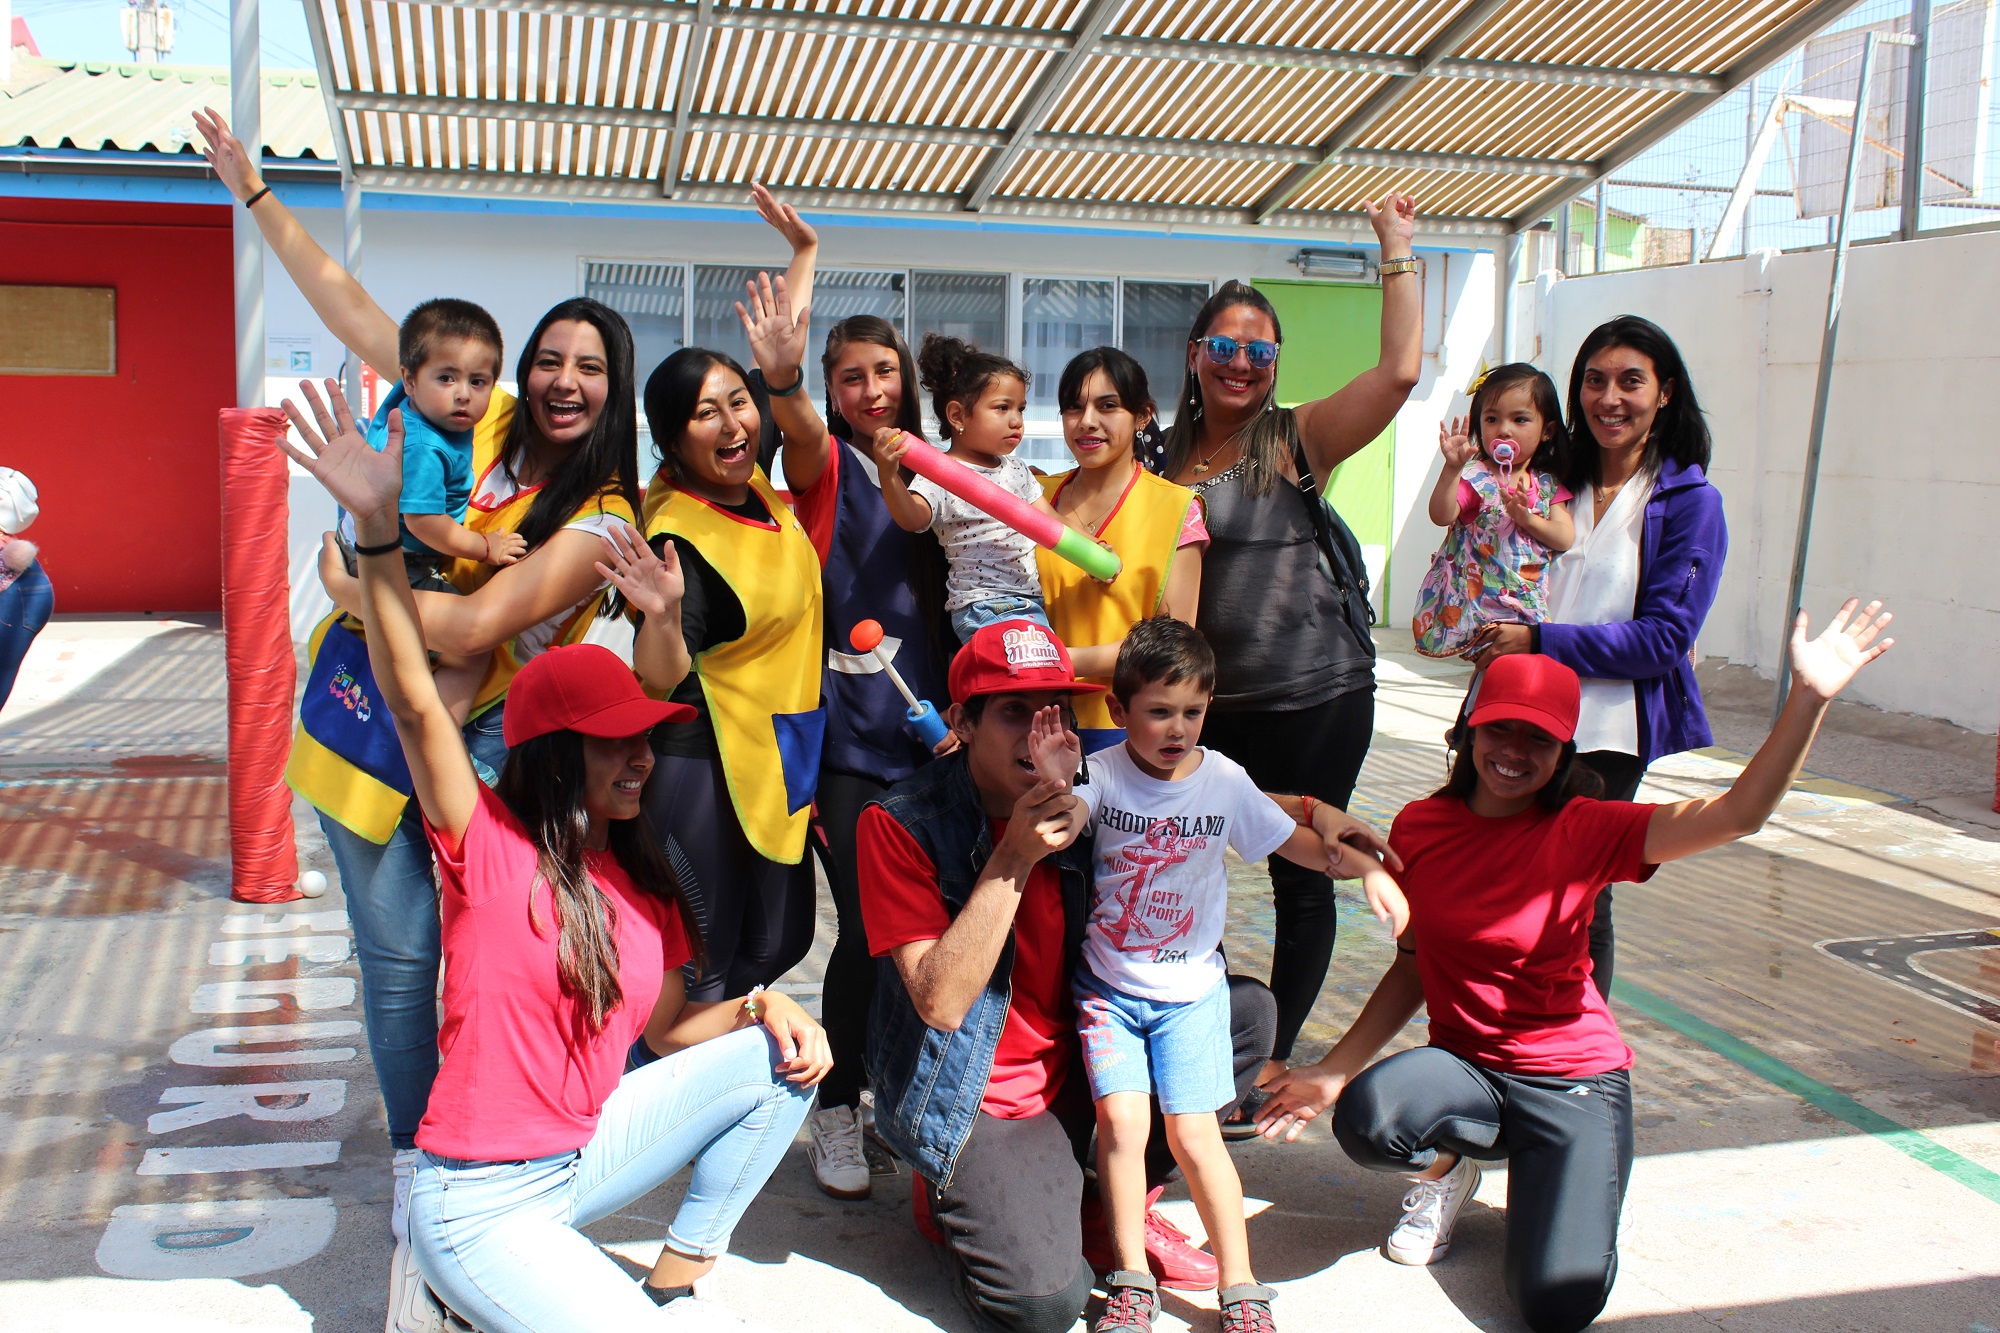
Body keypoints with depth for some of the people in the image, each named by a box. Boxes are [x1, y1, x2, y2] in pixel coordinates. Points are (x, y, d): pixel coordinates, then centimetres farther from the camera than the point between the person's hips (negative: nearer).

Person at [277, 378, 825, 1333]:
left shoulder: (645, 879, 4)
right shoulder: (490, 844, -13)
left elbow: (667, 1024, 11)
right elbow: (413, 704, -26)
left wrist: (758, 1008, -9)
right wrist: (378, 528, -37)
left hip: (585, 1152, 7)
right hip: (481, 1203, -7)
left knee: (780, 1062, -2)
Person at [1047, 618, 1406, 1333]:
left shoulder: (1224, 781, -7)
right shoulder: (1103, 773, -11)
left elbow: (1295, 839, 3)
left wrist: (1366, 866, -10)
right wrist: (1054, 784, -43)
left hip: (1190, 991, 0)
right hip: (1107, 986, 0)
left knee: (1194, 1135, -5)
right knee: (1122, 1119, -12)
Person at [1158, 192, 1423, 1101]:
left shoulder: (1296, 439, -4)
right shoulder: (1170, 458, 8)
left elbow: (1401, 369, -17)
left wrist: (1397, 251, -13)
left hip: (1317, 698, -4)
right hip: (1212, 702, 4)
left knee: (1302, 879, 6)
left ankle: (1274, 1059, 22)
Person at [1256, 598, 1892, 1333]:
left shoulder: (1583, 832, -12)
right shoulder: (1419, 828, -2)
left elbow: (1736, 814, -24)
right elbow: (1413, 965, 6)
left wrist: (1808, 697, -35)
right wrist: (1334, 1071, 0)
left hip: (1571, 1080, -2)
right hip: (1461, 1066, 2)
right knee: (1365, 1120, -34)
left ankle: (1582, 1192, 17)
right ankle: (1449, 1170, 5)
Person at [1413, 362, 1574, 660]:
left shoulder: (1548, 484, 13)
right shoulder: (1474, 478, -2)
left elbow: (1565, 538, 3)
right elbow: (1441, 516, -19)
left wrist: (1527, 519, -13)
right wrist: (1452, 468, -31)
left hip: (1527, 601, 5)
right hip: (1475, 602, -5)